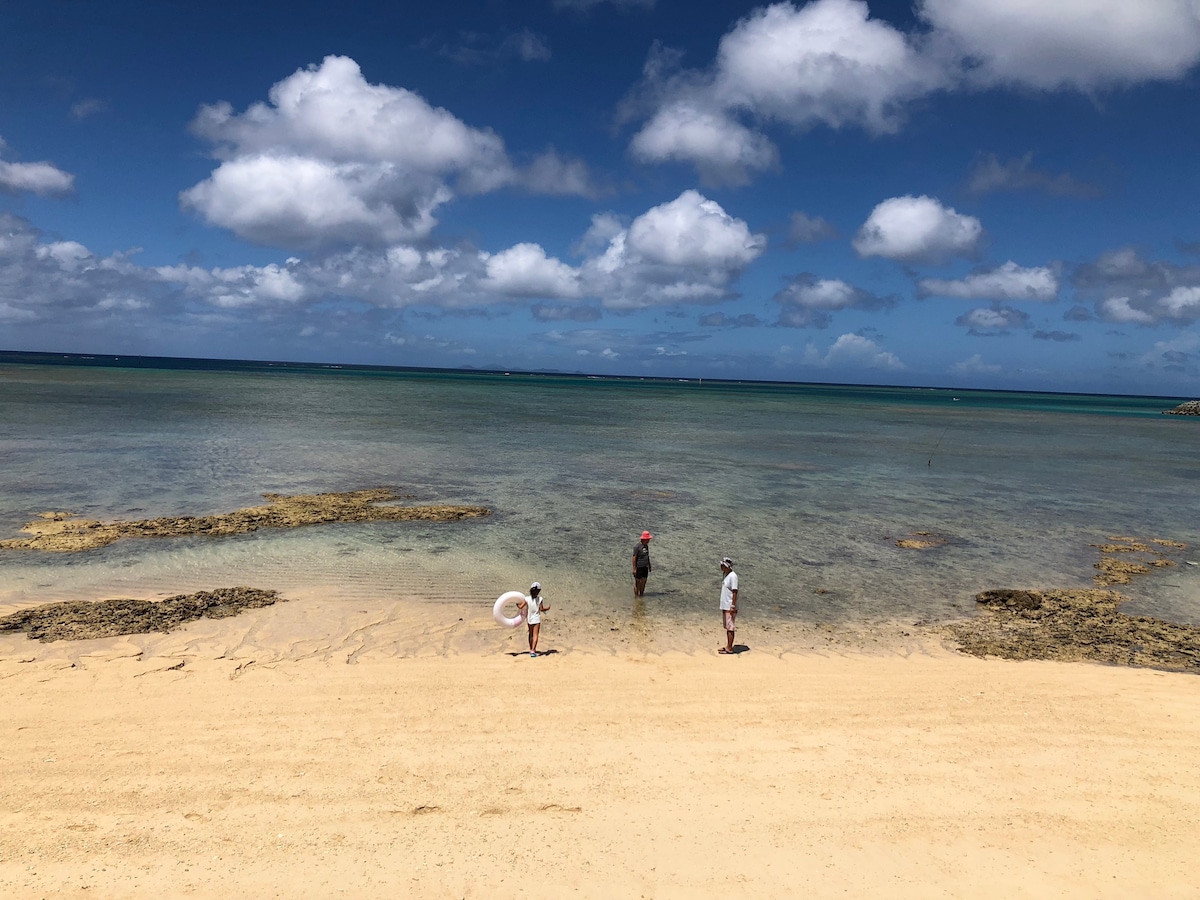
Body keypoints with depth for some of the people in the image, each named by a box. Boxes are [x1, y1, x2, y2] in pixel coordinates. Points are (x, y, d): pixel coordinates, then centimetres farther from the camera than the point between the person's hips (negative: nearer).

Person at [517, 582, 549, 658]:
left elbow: (520, 607, -13)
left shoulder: (527, 599, -11)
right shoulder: (540, 599, -14)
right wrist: (547, 608, 7)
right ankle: (532, 651, -10)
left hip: (529, 619, 3)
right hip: (536, 619, -3)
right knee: (535, 635, 1)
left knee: (531, 634, 19)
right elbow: (541, 609, -12)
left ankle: (531, 649, 29)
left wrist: (517, 604, 9)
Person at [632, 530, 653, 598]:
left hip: (645, 567, 7)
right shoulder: (637, 546, -18)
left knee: (643, 582, 12)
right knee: (637, 582, 2)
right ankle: (636, 597, 12)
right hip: (638, 567, -7)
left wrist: (649, 565, 20)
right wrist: (634, 569, -18)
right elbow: (634, 557, -17)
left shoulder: (646, 545, 6)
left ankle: (641, 596, 25)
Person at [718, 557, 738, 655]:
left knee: (730, 627, -5)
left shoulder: (732, 576, -16)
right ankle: (728, 646, 19)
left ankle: (729, 648, -2)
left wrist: (732, 606, -21)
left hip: (730, 607, -10)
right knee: (727, 627, 13)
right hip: (724, 606, 10)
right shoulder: (725, 575, 13)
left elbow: (735, 592, -19)